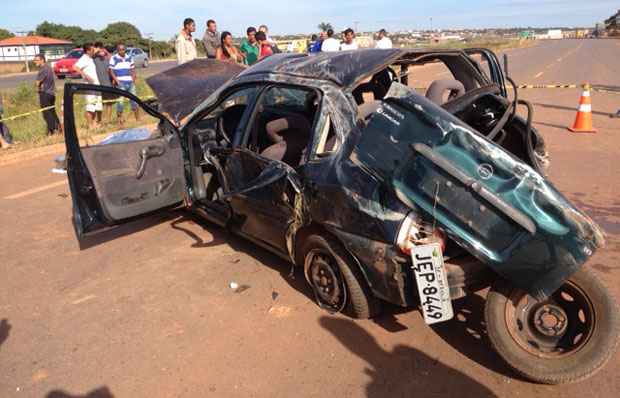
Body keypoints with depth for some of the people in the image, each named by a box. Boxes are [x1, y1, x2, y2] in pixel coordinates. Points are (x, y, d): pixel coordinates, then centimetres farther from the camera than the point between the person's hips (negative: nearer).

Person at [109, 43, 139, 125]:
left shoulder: (130, 58, 11)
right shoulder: (113, 58, -2)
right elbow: (111, 71, -3)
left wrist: (133, 80, 2)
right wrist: (117, 81, -13)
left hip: (130, 82, 4)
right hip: (120, 83, -4)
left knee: (134, 99, 8)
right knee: (120, 101, -5)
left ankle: (138, 118, 19)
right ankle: (120, 120, 1)